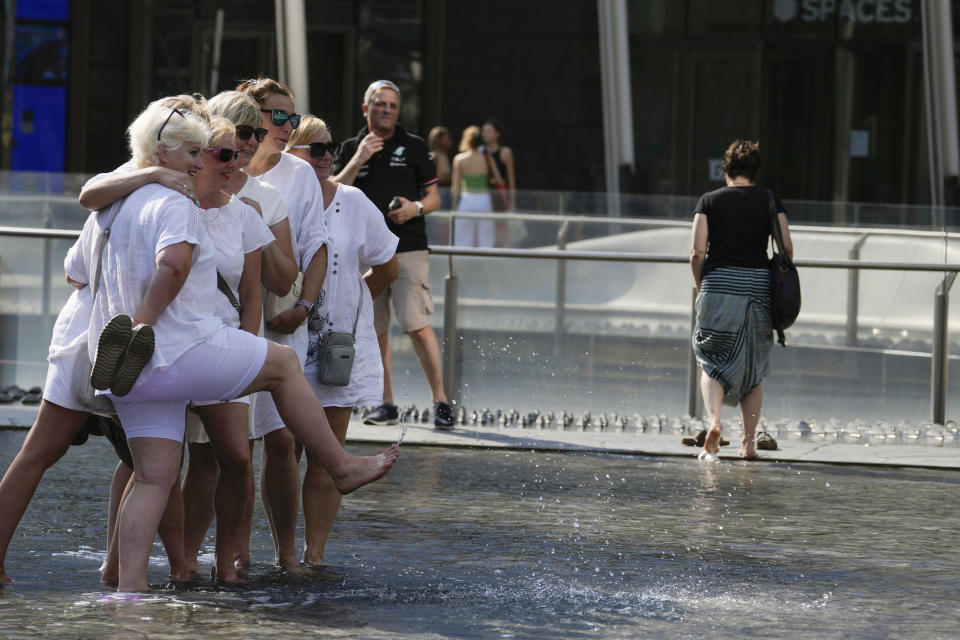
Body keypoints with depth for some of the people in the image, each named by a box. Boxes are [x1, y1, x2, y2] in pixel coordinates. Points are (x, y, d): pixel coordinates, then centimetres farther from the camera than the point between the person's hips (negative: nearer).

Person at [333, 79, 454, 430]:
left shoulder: (413, 146, 6)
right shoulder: (350, 149, 11)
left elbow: (434, 196, 8)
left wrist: (416, 208, -13)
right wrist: (358, 159, -10)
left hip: (408, 250, -3)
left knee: (417, 327, -12)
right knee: (375, 331, 5)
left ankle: (441, 401, -7)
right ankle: (386, 404, 13)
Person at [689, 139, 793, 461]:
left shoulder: (709, 201, 4)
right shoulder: (770, 200, 7)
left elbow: (697, 251, -3)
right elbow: (787, 249, 2)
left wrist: (701, 287, 10)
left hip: (719, 283, -1)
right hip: (759, 286, 1)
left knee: (712, 362, 6)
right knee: (754, 367, 12)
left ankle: (713, 420, -20)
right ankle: (749, 441, 10)